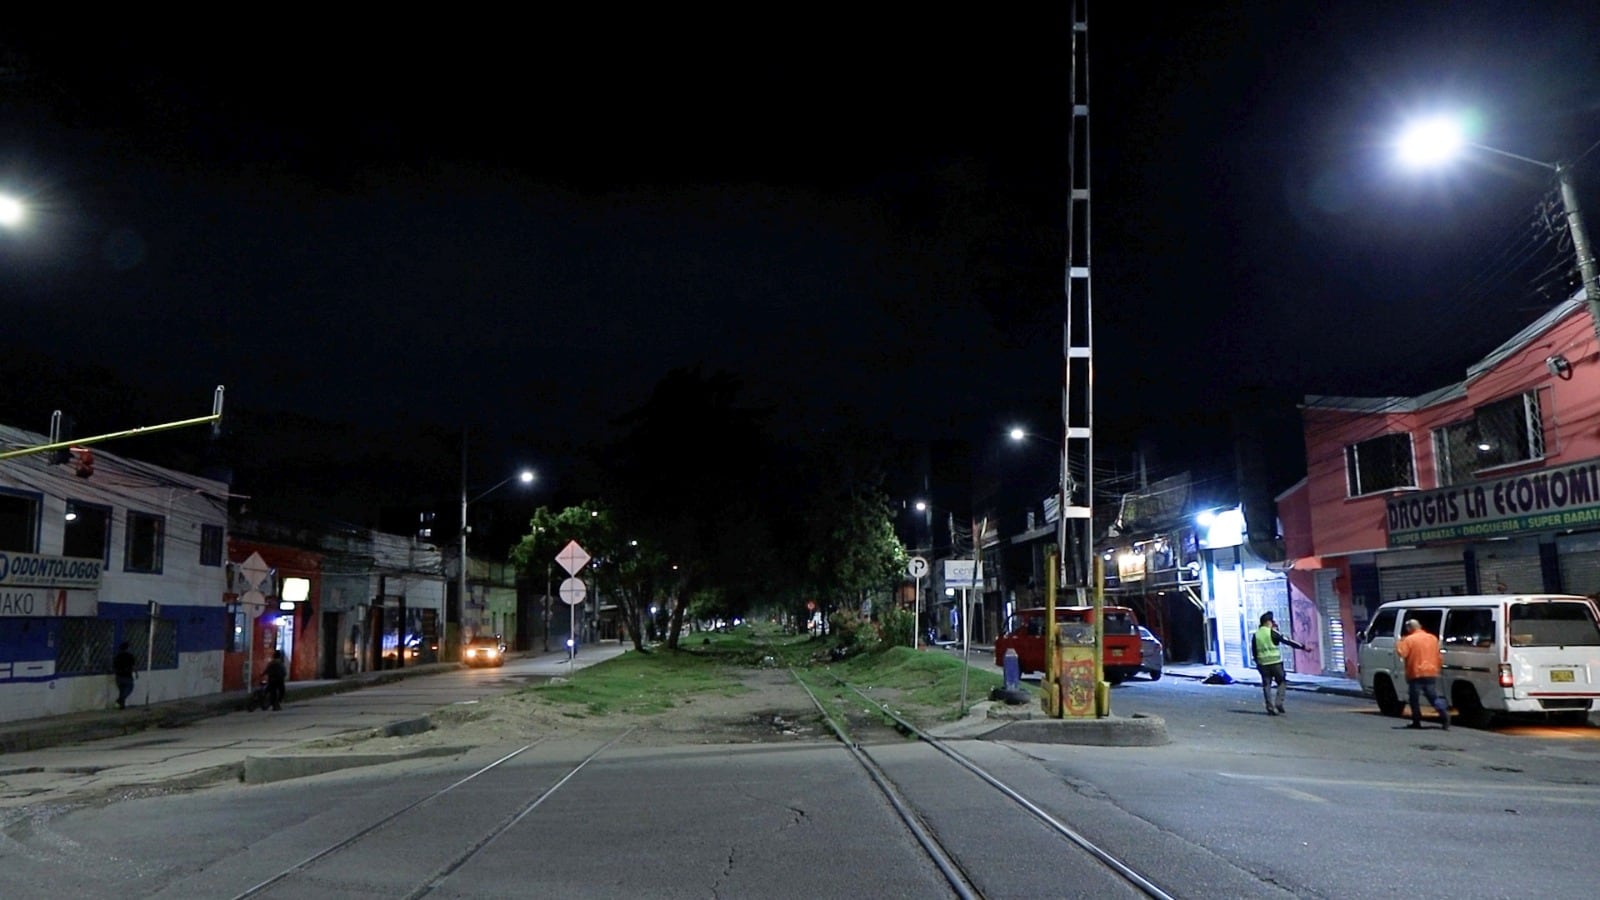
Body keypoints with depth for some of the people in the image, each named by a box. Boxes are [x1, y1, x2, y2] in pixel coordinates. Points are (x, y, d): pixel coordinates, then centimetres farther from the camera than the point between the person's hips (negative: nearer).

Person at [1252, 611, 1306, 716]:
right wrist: (1303, 646, -1)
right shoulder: (1272, 632, -7)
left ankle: (1270, 707, 4)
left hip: (1263, 663, 4)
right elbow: (1288, 641, -6)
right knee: (1282, 683, 9)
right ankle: (1279, 703, -4)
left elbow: (1254, 650, 11)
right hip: (1275, 662, -4)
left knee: (1266, 685, 8)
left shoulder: (1256, 634, 7)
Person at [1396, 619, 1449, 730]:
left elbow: (1401, 654, -13)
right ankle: (1445, 714, -8)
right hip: (1431, 674, 5)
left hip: (1416, 675, -5)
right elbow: (1439, 657, 16)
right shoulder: (1433, 638, 11)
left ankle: (1416, 721, 7)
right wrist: (1438, 668, 25)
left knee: (1415, 699, 6)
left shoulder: (1409, 640, -7)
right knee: (1434, 698, 12)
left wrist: (1398, 643, 3)